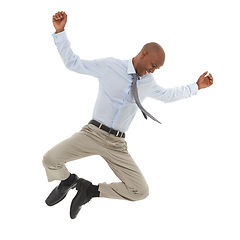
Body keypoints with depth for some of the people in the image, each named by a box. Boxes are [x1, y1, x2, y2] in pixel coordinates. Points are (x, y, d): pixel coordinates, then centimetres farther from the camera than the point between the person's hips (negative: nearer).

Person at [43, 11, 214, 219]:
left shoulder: (148, 83, 11)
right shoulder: (109, 65, -4)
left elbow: (167, 95, 31)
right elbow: (73, 63, 1)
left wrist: (196, 86, 31)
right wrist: (60, 32, -8)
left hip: (117, 145, 4)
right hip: (93, 132, -4)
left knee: (141, 191, -8)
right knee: (50, 159, -24)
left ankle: (90, 190, 11)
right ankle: (68, 181, 13)